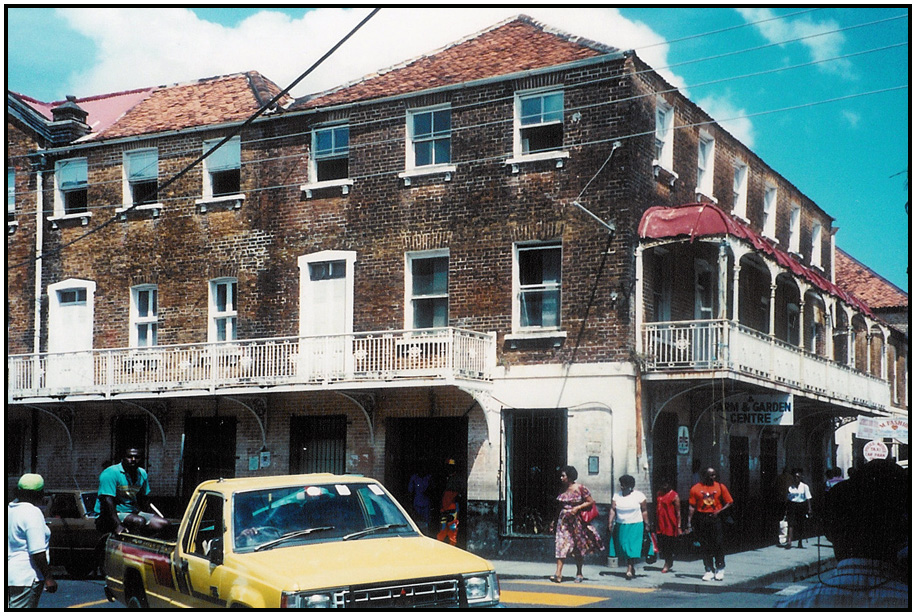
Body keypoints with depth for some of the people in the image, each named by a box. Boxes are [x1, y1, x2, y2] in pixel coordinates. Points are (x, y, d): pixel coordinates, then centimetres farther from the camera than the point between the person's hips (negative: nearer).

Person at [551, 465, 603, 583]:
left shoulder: (580, 488, -8)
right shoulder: (563, 489, 8)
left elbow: (591, 502, -7)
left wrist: (577, 508, -16)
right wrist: (555, 520, 14)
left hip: (577, 520, -4)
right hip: (563, 520, 4)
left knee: (578, 547, 7)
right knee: (561, 545, -8)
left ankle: (579, 573, 19)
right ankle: (558, 573, -14)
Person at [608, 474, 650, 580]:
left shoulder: (639, 495, -2)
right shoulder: (616, 496, 6)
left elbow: (644, 511, 0)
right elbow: (613, 510, 0)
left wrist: (646, 525, -2)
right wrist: (610, 522, -10)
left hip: (635, 526, -4)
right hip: (620, 526, 4)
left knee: (632, 548, -9)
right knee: (623, 548, 4)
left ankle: (630, 570, -5)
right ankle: (632, 568, 17)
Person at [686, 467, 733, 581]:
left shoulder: (720, 487, 6)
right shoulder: (696, 489, 4)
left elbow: (729, 502, 6)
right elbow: (691, 506, 3)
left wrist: (719, 511, -9)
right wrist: (689, 522, -3)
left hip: (715, 518, -1)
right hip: (701, 519, 1)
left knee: (718, 544, -5)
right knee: (704, 546, 3)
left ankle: (720, 570, 8)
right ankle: (709, 571, 11)